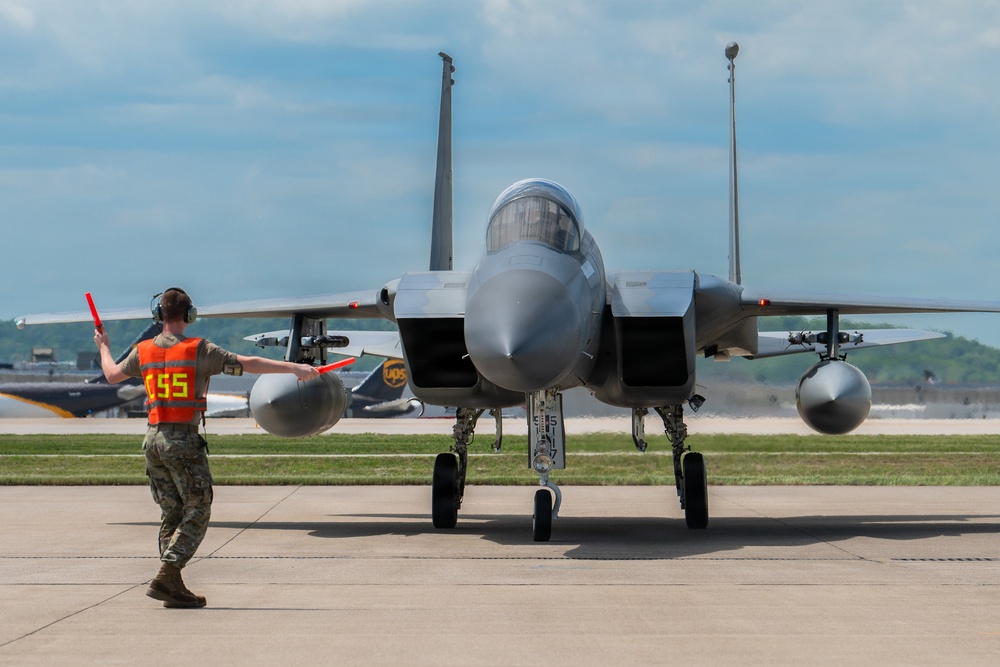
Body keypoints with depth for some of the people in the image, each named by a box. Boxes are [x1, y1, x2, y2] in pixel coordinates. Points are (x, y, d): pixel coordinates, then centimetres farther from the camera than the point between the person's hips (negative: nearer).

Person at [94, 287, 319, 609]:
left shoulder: (144, 351, 6)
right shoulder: (199, 350, -9)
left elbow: (112, 375, 24)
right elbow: (247, 364, -13)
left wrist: (103, 347, 44)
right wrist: (294, 368, -11)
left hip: (154, 439, 6)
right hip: (184, 441, -6)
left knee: (171, 514, 12)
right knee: (197, 513, 0)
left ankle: (173, 588, 8)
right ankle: (164, 578, -12)